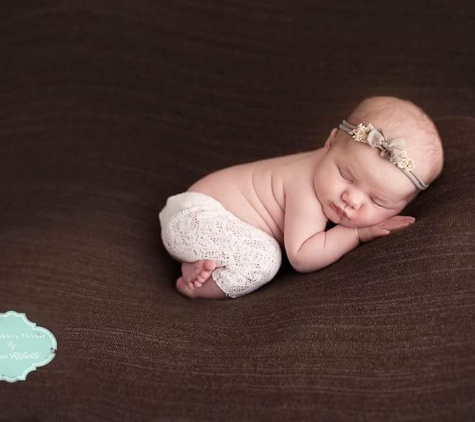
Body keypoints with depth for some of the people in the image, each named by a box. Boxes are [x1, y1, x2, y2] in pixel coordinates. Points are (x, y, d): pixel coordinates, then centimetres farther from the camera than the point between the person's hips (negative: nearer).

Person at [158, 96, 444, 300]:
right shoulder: (307, 192, -30)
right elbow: (302, 257, -30)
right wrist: (359, 233, -27)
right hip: (197, 218, -9)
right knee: (263, 258, -31)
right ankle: (199, 285, -9)